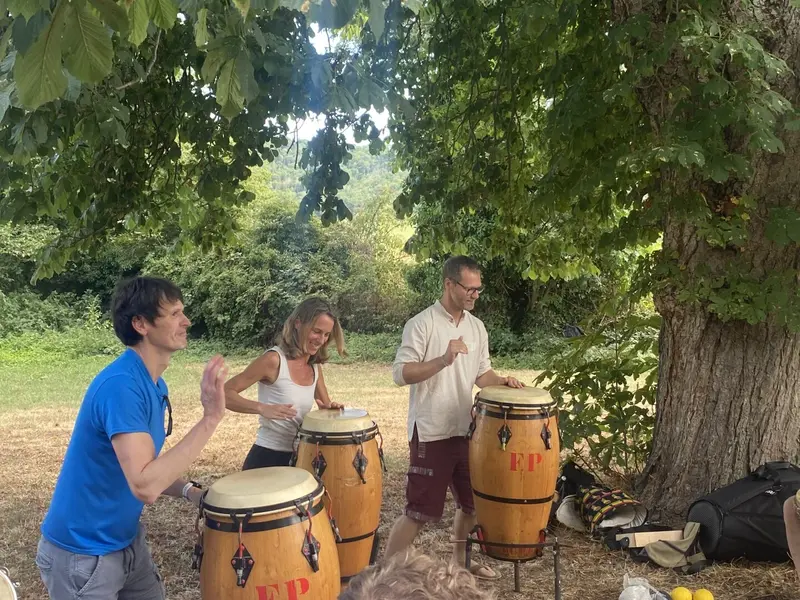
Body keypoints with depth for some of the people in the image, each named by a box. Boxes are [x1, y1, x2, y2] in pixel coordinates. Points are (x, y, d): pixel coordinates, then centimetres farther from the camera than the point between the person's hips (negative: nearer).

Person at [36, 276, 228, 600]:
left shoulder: (156, 386, 2)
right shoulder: (121, 385, -27)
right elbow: (144, 486, -35)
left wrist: (190, 492, -5)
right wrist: (210, 418, -34)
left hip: (126, 541, 8)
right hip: (82, 554, -8)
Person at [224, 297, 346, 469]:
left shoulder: (315, 366, 4)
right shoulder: (274, 359, -17)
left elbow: (325, 405, 16)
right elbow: (224, 393, -18)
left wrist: (331, 409, -7)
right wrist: (262, 408, -33)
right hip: (267, 458, -7)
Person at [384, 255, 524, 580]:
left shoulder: (477, 327, 9)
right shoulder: (422, 324, -12)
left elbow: (481, 373, 15)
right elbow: (401, 373, -18)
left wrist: (501, 381, -5)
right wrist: (444, 360, -28)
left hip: (466, 430, 7)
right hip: (431, 433, -7)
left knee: (471, 502, 19)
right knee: (420, 511, -2)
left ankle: (459, 560, 41)